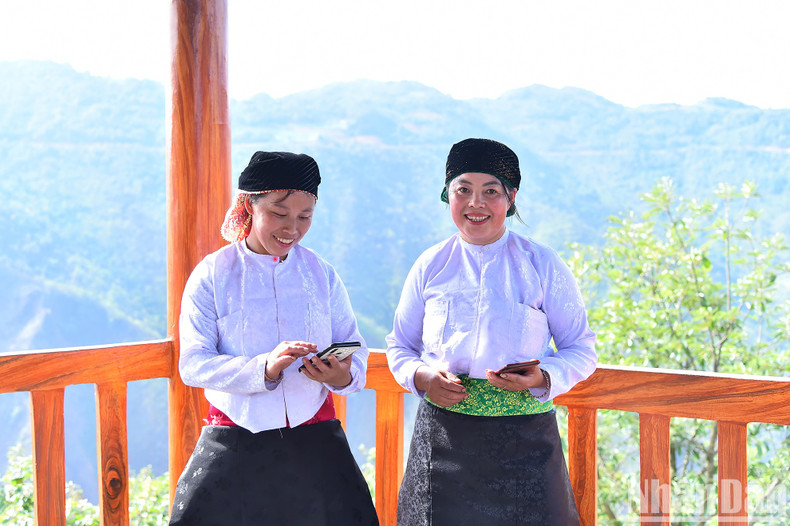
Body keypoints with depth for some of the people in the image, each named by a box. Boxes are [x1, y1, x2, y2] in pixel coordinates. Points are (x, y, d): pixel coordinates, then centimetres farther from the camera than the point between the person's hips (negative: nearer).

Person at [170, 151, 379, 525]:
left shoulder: (321, 274, 8)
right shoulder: (213, 275, -1)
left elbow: (355, 351, 5)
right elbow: (192, 364, -9)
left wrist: (344, 375, -19)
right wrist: (263, 368, -25)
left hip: (314, 441, 2)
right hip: (233, 449, -2)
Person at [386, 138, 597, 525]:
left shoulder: (542, 265, 2)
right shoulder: (430, 267, 7)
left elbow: (581, 349, 4)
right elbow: (399, 347, 14)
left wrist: (542, 379, -16)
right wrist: (422, 377, -7)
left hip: (524, 438, -1)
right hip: (442, 433, 2)